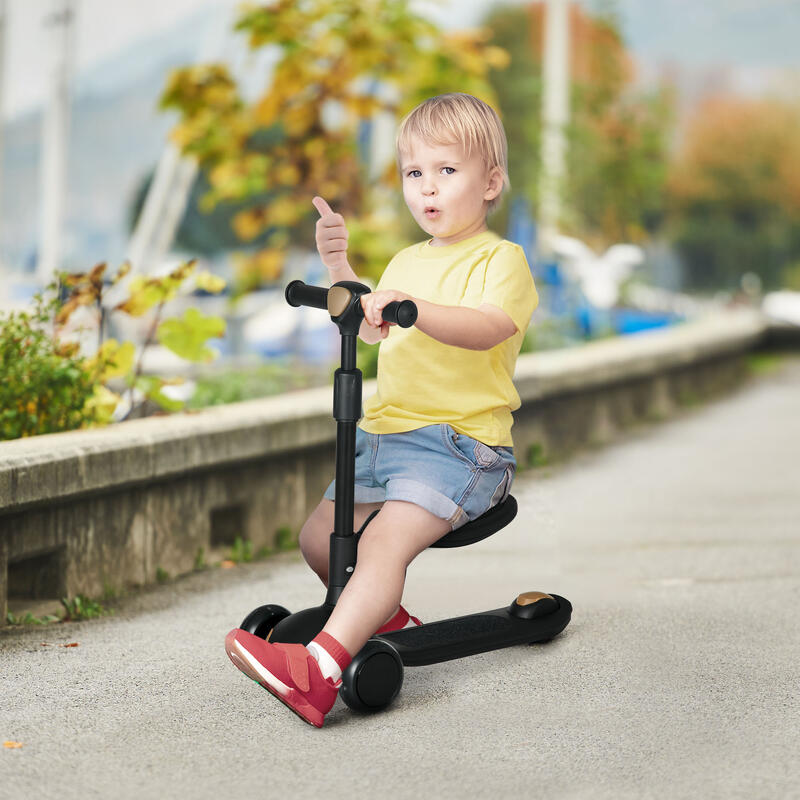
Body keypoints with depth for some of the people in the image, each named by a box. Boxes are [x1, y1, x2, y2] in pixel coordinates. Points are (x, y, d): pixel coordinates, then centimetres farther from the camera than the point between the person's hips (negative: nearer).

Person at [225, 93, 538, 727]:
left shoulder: (501, 259, -4)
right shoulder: (408, 262, 22)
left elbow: (487, 328, -24)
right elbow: (369, 328, 32)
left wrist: (410, 306, -39)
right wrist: (339, 265, 16)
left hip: (459, 442, -9)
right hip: (384, 432, 9)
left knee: (385, 541, -29)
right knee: (320, 537, 2)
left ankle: (319, 670, -47)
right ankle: (388, 620, 23)